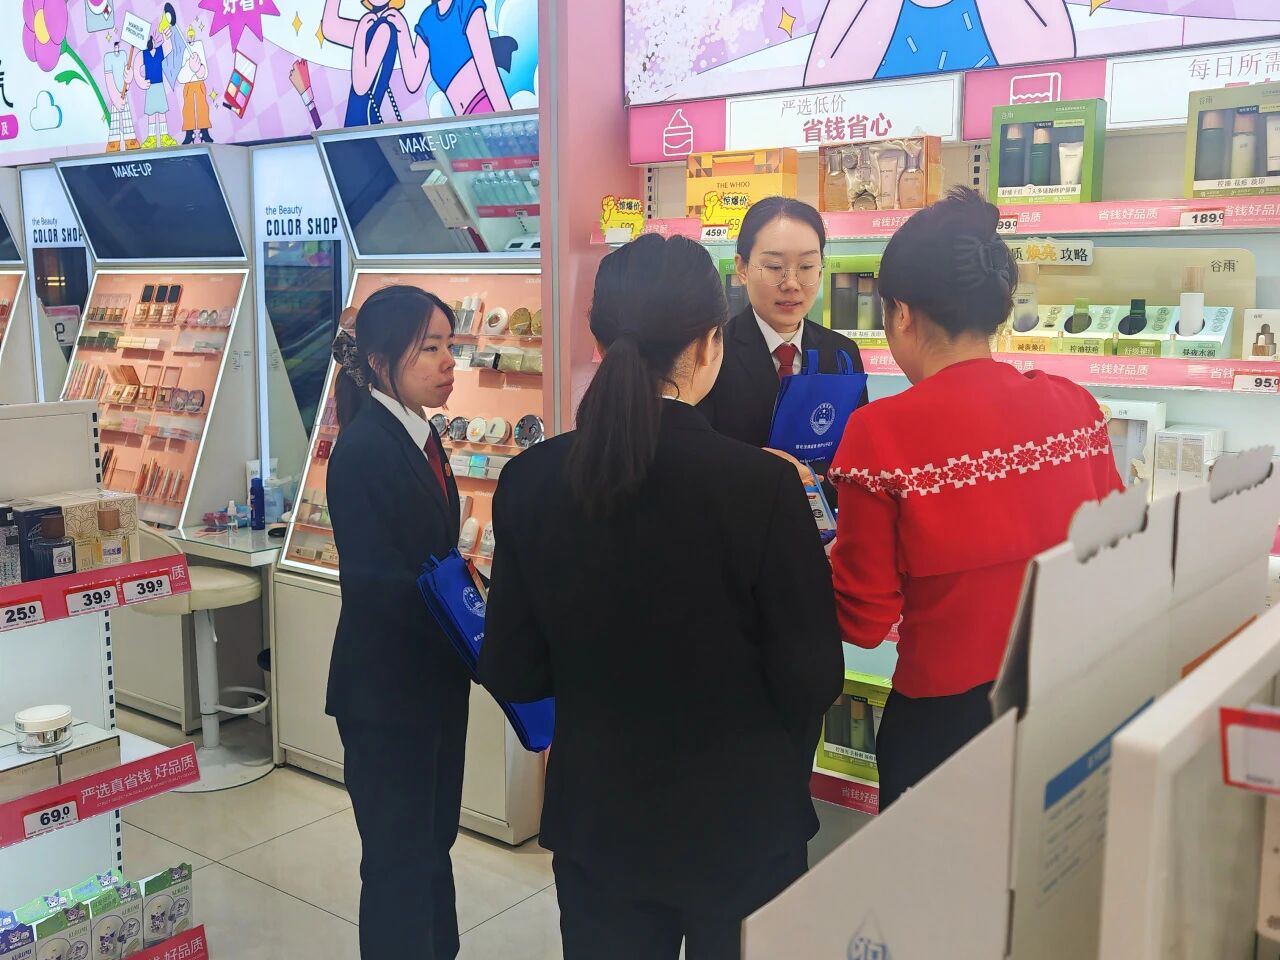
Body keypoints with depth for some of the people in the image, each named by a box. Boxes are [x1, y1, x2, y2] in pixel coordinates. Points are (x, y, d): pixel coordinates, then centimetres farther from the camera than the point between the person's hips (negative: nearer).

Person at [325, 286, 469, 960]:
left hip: (433, 675, 8)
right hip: (385, 686, -8)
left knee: (434, 838, 20)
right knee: (399, 854, 6)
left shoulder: (419, 436, 7)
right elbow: (374, 583, -24)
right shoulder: (362, 449, -19)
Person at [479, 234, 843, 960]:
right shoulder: (763, 484, -21)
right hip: (740, 821, -2)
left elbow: (512, 675, -3)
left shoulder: (530, 481, -11)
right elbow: (814, 680, -14)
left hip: (595, 818, 3)